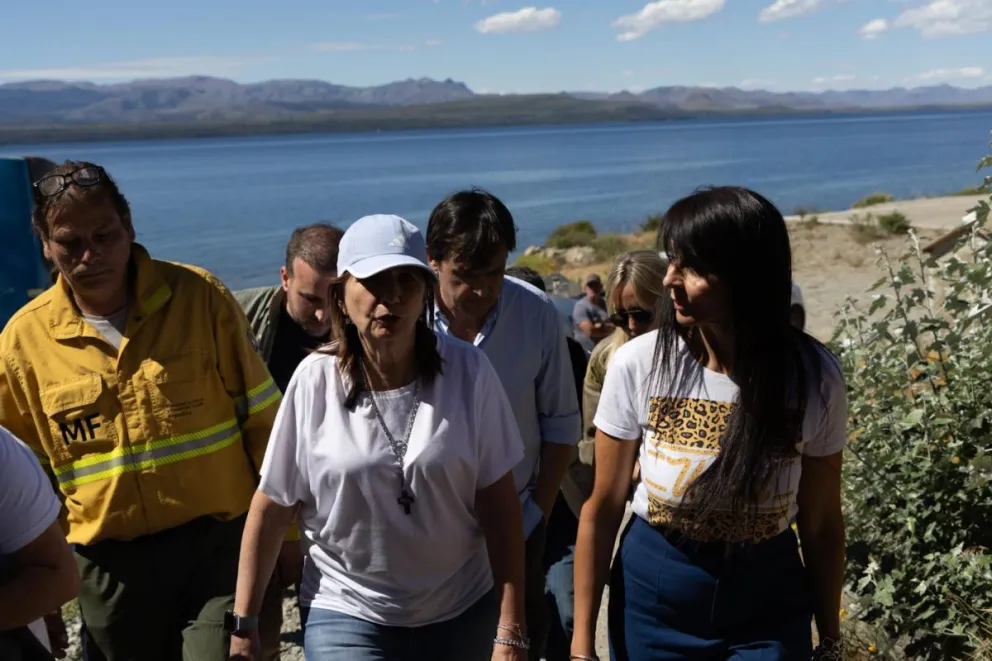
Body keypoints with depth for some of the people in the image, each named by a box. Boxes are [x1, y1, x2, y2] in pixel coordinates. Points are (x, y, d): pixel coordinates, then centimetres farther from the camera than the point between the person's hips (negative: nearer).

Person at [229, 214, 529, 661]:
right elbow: (271, 508, -3)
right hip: (347, 616, -1)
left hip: (464, 611, 1)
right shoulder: (315, 381, -12)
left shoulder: (467, 371, -11)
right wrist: (243, 623, 0)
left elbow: (499, 506, -7)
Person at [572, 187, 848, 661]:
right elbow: (603, 508, -7)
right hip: (651, 598, 1)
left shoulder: (813, 377, -14)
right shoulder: (638, 364, -15)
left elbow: (821, 524, -3)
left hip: (767, 609, 0)